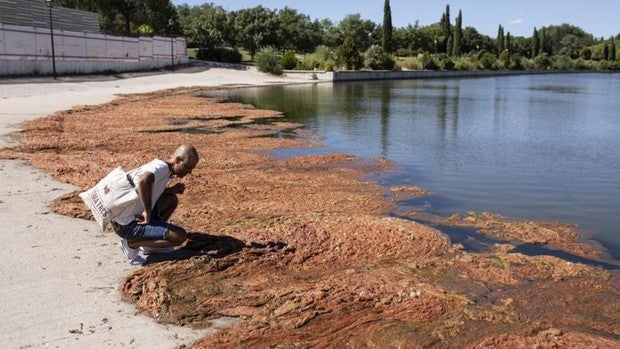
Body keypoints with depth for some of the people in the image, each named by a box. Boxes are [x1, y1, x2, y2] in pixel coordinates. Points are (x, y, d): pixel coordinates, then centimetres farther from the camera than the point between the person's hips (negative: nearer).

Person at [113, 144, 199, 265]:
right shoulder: (162, 168, -19)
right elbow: (144, 181, -40)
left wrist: (172, 190, 3)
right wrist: (148, 212, -28)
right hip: (127, 225, -9)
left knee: (172, 200, 17)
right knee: (180, 236, -12)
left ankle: (148, 245, 16)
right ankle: (131, 243, -1)